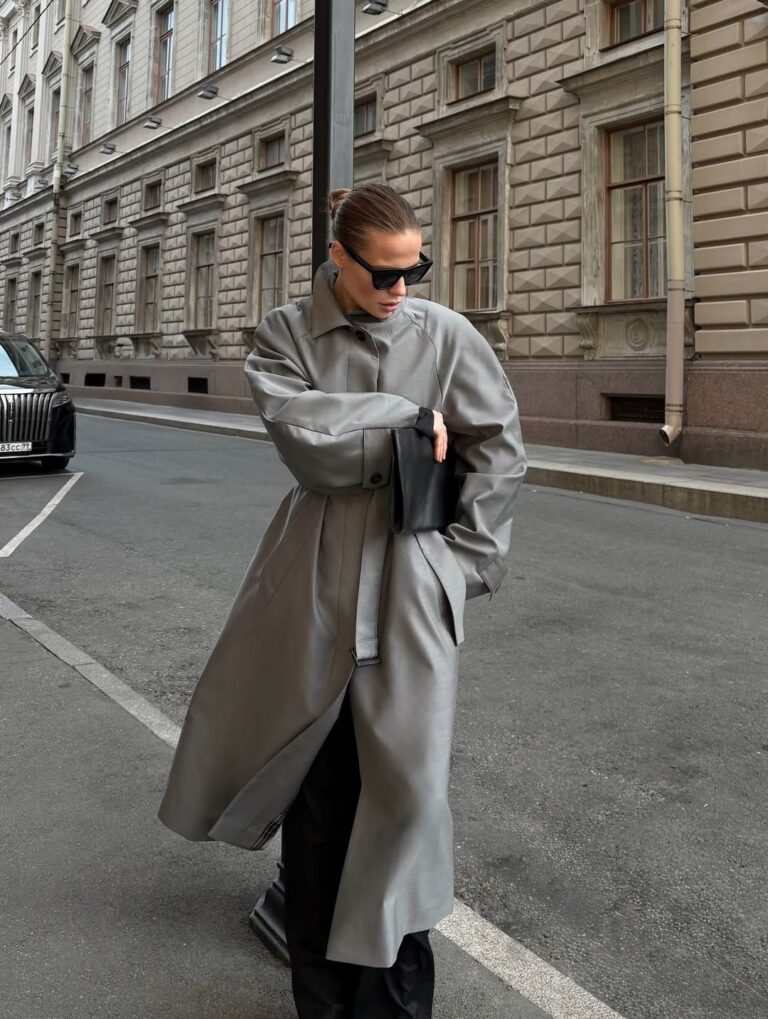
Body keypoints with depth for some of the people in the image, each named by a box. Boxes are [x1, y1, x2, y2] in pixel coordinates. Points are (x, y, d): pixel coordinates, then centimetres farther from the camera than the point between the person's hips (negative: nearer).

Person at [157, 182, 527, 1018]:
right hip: (316, 583, 0)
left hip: (412, 584, 0)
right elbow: (304, 440, -13)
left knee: (403, 781, -1)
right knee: (316, 794, 7)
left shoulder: (447, 335, 3)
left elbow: (500, 449, 6)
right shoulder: (286, 333, 3)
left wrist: (467, 555, 3)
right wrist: (408, 418, -9)